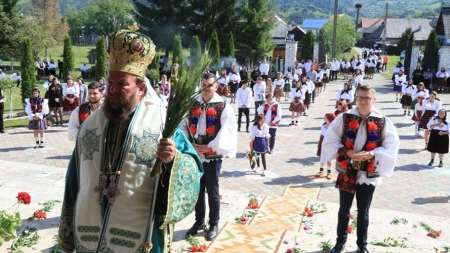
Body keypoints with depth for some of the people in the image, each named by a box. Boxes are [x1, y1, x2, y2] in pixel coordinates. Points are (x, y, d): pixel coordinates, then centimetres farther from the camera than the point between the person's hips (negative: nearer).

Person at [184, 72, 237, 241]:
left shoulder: (223, 107, -5)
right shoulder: (193, 105, 6)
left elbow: (226, 133, -11)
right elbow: (184, 126, 6)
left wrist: (209, 147, -13)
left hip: (213, 156, -3)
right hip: (195, 155, 4)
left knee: (212, 192, 6)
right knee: (197, 190, 14)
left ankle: (214, 224, 23)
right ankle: (199, 221, 31)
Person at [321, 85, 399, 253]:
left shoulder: (383, 122, -7)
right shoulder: (344, 118, -7)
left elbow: (391, 147, -5)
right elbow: (329, 140, -5)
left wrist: (370, 154, -20)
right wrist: (347, 152, -19)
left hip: (369, 174, 0)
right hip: (347, 172, 0)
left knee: (363, 212, 15)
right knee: (344, 211, 15)